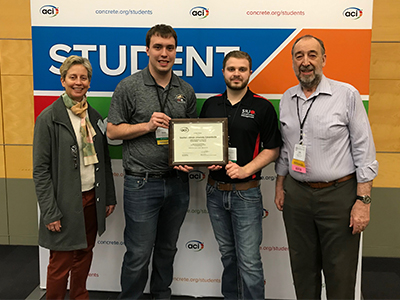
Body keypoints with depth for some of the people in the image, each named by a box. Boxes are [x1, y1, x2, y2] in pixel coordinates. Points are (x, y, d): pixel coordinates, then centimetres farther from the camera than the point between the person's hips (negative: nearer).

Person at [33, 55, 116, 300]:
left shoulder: (94, 116, 8)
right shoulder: (49, 118, -9)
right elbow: (41, 169, -11)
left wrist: (110, 196, 10)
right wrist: (50, 212, -15)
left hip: (92, 198, 6)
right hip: (66, 203, -5)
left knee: (84, 255, 18)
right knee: (62, 261, 6)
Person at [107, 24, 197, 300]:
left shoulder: (186, 91, 7)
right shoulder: (129, 87, -5)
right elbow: (112, 131, -3)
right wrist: (147, 126, -16)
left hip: (177, 182, 4)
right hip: (142, 184, -4)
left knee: (167, 248, 19)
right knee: (138, 254, 3)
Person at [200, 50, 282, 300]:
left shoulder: (263, 107, -4)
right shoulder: (211, 104, 8)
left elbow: (272, 149, -4)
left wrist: (245, 170, -16)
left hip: (246, 192, -4)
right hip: (215, 191, 4)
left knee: (249, 261, -3)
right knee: (227, 254, 18)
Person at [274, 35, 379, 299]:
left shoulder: (347, 95, -6)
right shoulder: (287, 99, 8)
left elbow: (364, 150, -8)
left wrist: (363, 200, -11)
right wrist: (280, 186, 13)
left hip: (339, 194, -4)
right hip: (296, 194, 4)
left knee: (340, 274, 6)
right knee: (303, 268, 16)